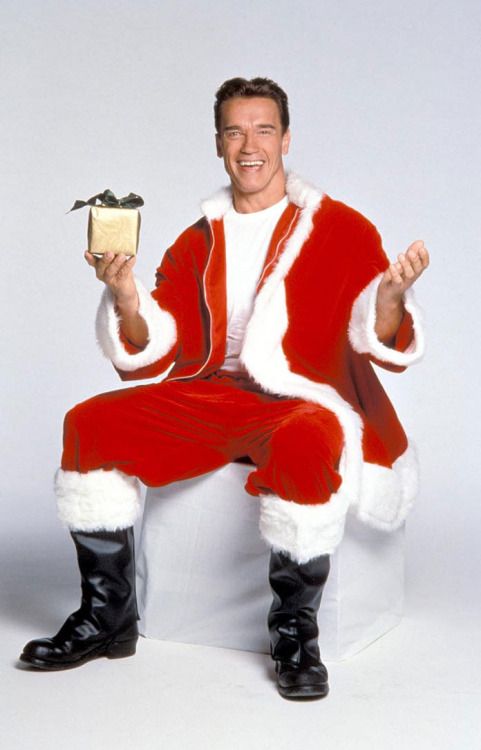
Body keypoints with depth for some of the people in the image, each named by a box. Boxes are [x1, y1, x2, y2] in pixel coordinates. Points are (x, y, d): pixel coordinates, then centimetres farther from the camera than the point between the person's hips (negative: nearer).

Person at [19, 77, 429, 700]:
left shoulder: (341, 229, 4)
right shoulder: (198, 242, 16)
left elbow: (380, 344, -5)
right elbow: (154, 354, 9)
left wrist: (391, 296, -27)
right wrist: (126, 301, -11)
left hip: (303, 400, -4)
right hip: (211, 395, 5)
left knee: (305, 446, -39)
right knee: (90, 424, -13)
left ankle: (295, 632, -18)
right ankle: (108, 617, -2)